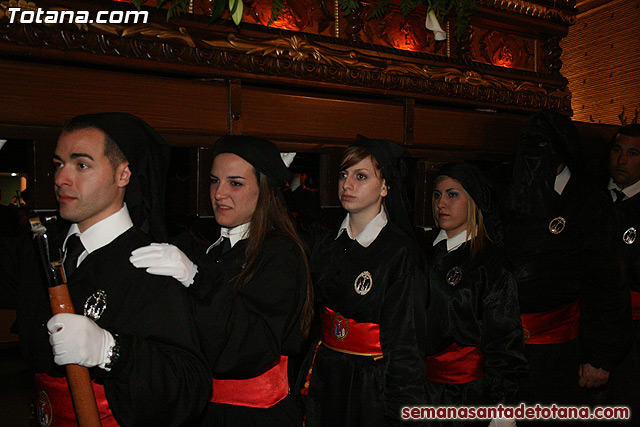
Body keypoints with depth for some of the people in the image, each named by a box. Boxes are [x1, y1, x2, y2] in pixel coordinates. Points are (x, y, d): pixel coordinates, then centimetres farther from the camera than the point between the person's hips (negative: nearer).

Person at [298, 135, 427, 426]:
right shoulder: (328, 246, 4)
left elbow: (405, 345, -12)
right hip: (323, 382, 5)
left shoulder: (400, 253, -14)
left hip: (372, 389, -5)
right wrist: (304, 383, 6)